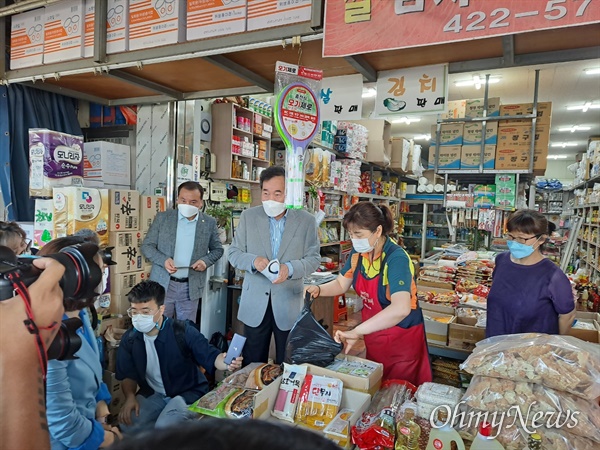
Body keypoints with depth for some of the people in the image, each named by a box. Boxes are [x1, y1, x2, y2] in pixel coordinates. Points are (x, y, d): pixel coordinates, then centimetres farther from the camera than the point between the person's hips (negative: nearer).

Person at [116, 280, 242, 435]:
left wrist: (226, 362, -47)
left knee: (164, 426, -28)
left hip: (188, 393, -4)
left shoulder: (182, 332, -20)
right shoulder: (130, 339, -6)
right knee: (127, 425, -19)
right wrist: (130, 396, -13)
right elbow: (128, 374, 7)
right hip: (152, 394, 5)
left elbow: (210, 356, -23)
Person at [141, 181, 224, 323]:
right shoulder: (162, 218, -2)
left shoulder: (209, 223, 0)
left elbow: (217, 249, 10)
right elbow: (146, 246, 2)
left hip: (191, 287, 1)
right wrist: (163, 260, -17)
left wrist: (206, 261, -12)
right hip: (162, 284, 0)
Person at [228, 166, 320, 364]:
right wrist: (253, 261, -19)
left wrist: (290, 268, -20)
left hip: (289, 304, -1)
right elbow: (234, 253, 3)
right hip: (255, 303, 1)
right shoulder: (249, 216, 0)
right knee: (252, 365, 12)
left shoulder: (306, 220, -3)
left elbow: (313, 258, -1)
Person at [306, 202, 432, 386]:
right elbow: (341, 284, 6)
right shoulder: (358, 253, -8)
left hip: (401, 339, -6)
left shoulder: (396, 258, -29)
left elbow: (400, 309, -44)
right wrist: (318, 290, -14)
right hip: (373, 336, 6)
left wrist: (357, 332, -47)